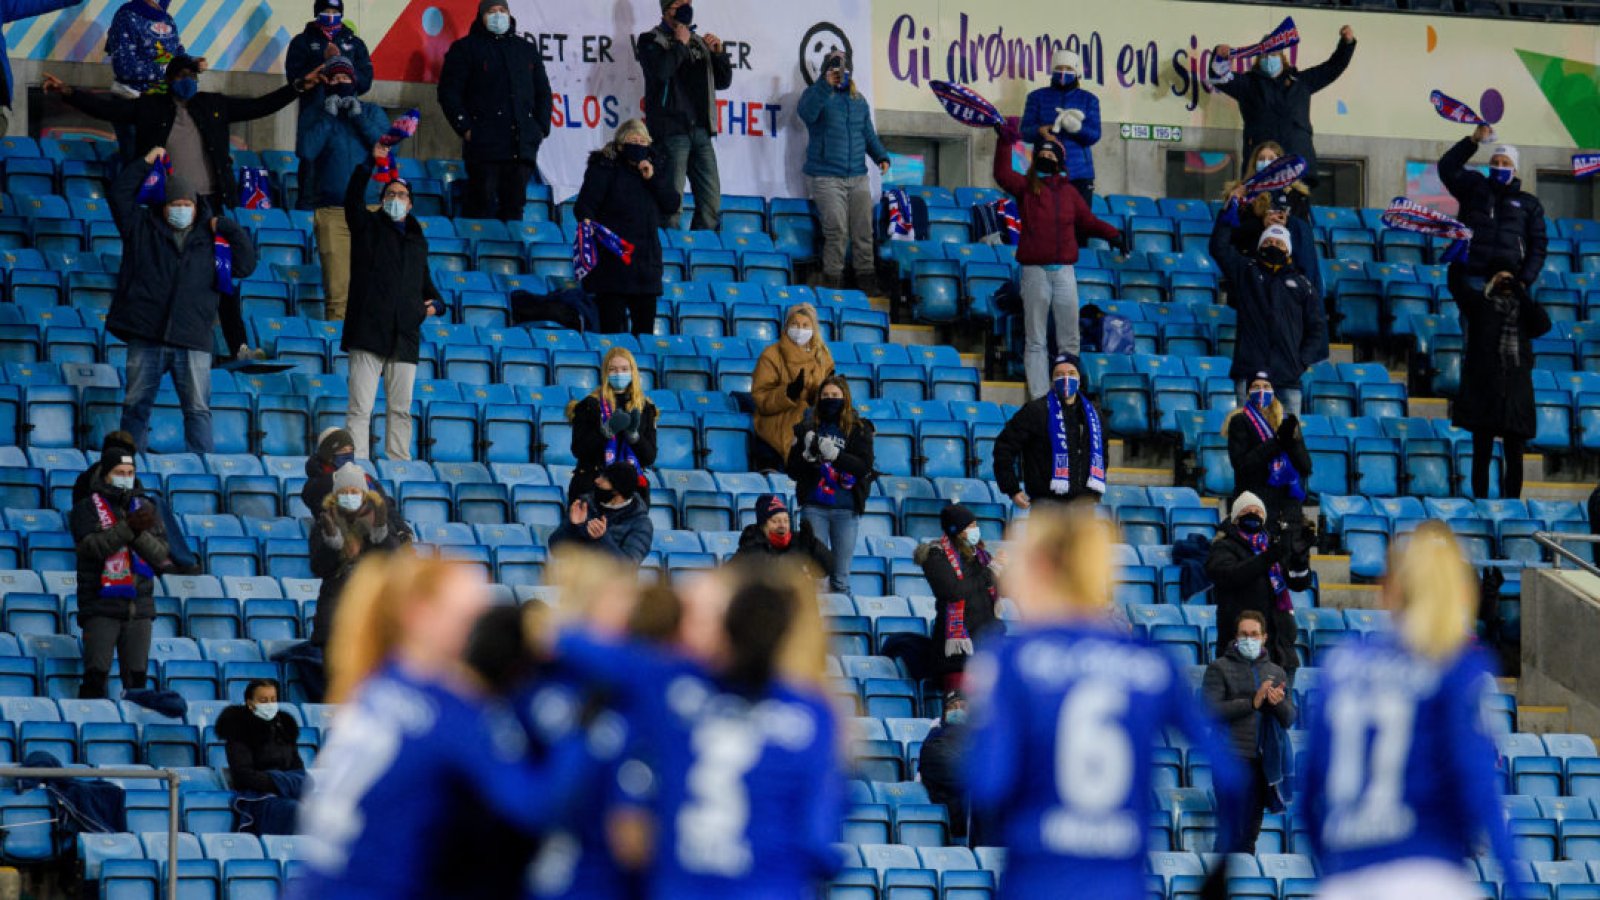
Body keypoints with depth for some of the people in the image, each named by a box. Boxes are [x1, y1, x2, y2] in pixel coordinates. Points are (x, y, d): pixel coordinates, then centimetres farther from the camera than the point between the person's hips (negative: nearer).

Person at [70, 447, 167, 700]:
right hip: (101, 606, -4)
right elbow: (93, 546, -15)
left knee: (136, 678, 4)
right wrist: (127, 527, -23)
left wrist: (140, 534, -17)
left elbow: (160, 553, 1)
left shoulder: (145, 508, 12)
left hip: (139, 607, 4)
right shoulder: (87, 508, 2)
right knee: (96, 674, -11)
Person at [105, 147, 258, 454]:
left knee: (198, 409, -3)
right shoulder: (143, 228, 13)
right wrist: (146, 164, 4)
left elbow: (245, 266, 11)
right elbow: (119, 195, 6)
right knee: (136, 404, 3)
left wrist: (229, 230, 5)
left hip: (193, 342, 0)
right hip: (146, 337, 0)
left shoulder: (210, 239, 14)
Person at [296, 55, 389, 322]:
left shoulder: (372, 112, 16)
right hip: (331, 210, -1)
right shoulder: (314, 114, 14)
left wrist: (360, 118, -5)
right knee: (337, 290, -8)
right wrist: (328, 117, -4)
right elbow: (305, 151, -2)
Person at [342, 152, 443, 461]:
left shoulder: (417, 240, 22)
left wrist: (434, 304, 11)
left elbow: (425, 281, 32)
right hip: (368, 331, -4)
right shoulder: (368, 227, 10)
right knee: (360, 407, -8)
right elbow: (353, 198, -9)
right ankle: (356, 463, -11)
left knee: (401, 409, 4)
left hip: (405, 336, 4)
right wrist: (371, 163, -19)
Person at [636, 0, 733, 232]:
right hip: (671, 131, -6)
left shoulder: (699, 43, 20)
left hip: (700, 131, 6)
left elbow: (723, 81, 20)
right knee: (671, 198, -11)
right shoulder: (651, 41, 3)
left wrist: (718, 53, 4)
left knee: (711, 200, 2)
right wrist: (680, 44, -6)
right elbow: (660, 71, -17)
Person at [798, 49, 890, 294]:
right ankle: (832, 281, -7)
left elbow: (869, 134, 24)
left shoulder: (858, 100, 19)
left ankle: (867, 279, 4)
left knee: (863, 228, -1)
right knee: (836, 229, -13)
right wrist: (826, 85, -26)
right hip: (827, 178, -5)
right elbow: (807, 113, -19)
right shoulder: (817, 94, 4)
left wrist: (881, 156, 8)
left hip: (858, 177, 5)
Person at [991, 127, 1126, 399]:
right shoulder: (1026, 186, 4)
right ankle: (1038, 397, 2)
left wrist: (1113, 235, 2)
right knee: (1036, 341, 1)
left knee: (1069, 340, 5)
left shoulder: (1068, 190, 14)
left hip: (1064, 271, 3)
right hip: (1035, 271, -3)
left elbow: (1087, 221, 17)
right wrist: (1004, 143, -22)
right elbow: (1003, 175, -12)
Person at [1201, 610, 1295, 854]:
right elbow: (1211, 710, -11)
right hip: (1232, 760, -5)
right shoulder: (1219, 668, 1)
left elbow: (1290, 719, 10)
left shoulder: (1276, 673, 15)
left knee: (1251, 830, 10)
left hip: (1264, 760, 5)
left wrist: (1278, 703, -13)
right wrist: (1252, 703, -17)